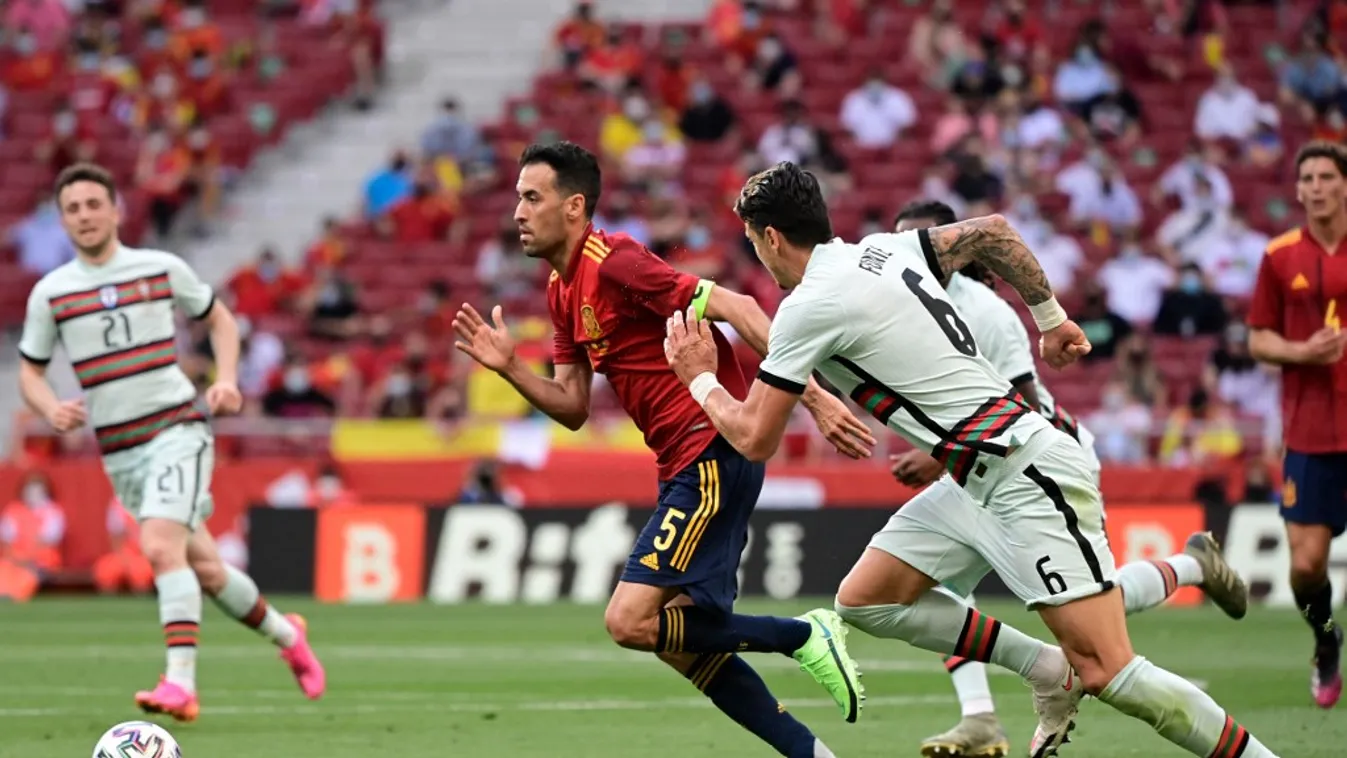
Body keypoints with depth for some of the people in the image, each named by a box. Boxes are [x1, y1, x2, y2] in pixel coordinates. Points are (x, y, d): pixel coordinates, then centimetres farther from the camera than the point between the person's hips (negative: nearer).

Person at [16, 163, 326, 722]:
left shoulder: (163, 269, 0)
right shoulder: (50, 293, 3)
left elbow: (220, 320, 15)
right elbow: (30, 371, 12)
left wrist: (226, 380, -2)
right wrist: (51, 409, -10)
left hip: (177, 429, -3)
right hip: (118, 452, 3)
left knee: (160, 547, -25)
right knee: (203, 569, 8)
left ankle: (181, 684, -30)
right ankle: (284, 633, 33)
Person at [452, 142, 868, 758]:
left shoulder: (613, 262, -15)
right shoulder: (562, 290, 14)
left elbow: (733, 308, -20)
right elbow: (573, 408, 16)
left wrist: (811, 395, -26)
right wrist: (510, 368, -2)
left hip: (715, 454, -10)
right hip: (685, 468, 10)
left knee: (630, 621, -15)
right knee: (680, 639, 10)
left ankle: (804, 637, -4)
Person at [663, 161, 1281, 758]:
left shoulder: (807, 309, -12)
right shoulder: (884, 249, 12)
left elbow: (755, 437, -5)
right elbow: (992, 231, 24)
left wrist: (701, 380, 13)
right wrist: (1052, 319, 28)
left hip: (1025, 481, -10)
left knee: (1106, 673, -12)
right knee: (864, 601, 12)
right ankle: (1050, 670, 13)